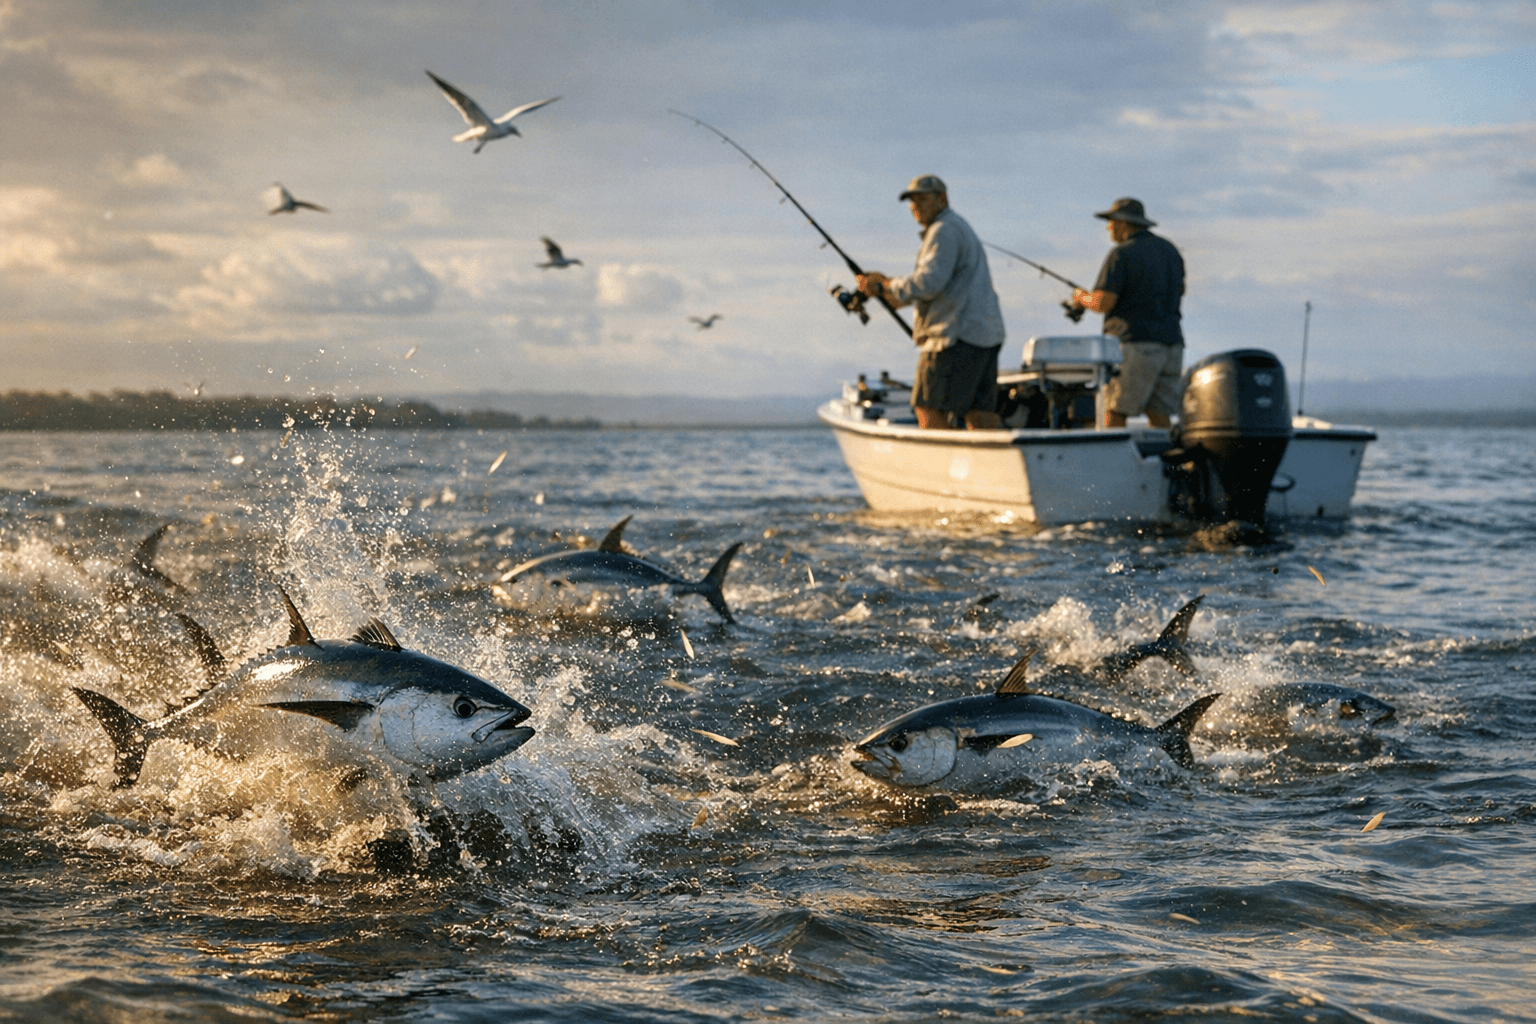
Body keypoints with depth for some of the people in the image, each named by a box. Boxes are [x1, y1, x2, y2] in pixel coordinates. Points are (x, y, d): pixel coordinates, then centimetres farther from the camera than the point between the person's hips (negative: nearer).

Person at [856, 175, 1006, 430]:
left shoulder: (945, 230, -8)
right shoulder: (962, 231, 26)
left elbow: (928, 283, -19)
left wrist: (884, 288, -7)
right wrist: (885, 284, 12)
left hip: (958, 335, -10)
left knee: (929, 409, -7)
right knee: (979, 414, 5)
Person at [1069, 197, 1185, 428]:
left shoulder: (1121, 255, -8)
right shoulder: (1169, 250, 15)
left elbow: (1102, 303, -15)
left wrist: (1082, 297, 6)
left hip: (1134, 343, -7)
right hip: (1171, 344, 7)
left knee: (1114, 414, -3)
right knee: (1158, 415, 6)